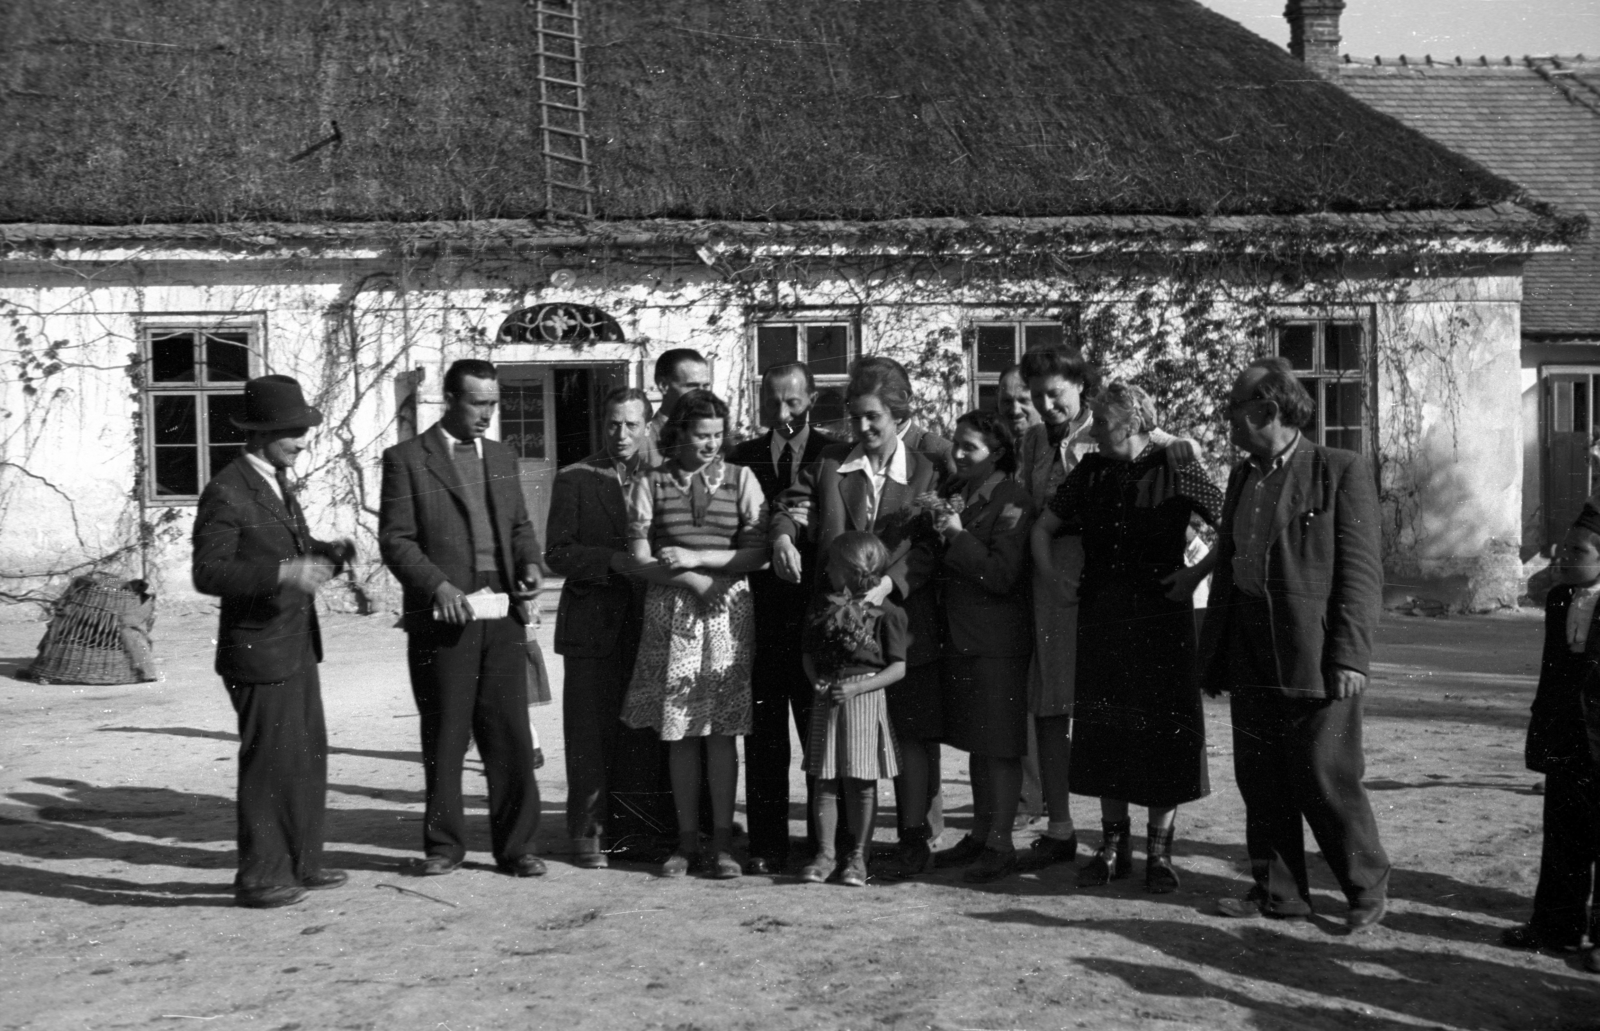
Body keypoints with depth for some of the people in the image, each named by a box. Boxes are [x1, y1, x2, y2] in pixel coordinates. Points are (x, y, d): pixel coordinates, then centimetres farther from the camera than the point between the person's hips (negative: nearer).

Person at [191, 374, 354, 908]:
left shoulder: (276, 483, 13)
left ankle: (301, 863, 26)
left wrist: (327, 553, 5)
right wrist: (284, 572, -32)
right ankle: (258, 877, 7)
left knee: (309, 757, 15)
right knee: (270, 763, -4)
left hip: (296, 647, 9)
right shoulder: (226, 492, -16)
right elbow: (208, 573, -22)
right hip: (258, 652, -9)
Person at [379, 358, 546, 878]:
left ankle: (516, 845, 11)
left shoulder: (502, 458, 17)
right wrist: (439, 586, -17)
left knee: (511, 736, 3)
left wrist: (530, 563, 1)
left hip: (502, 615, 4)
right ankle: (444, 844, 16)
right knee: (444, 739, 5)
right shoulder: (407, 459, -1)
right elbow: (395, 539, -5)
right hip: (442, 618, -4)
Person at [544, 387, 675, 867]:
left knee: (643, 735, 2)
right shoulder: (575, 480, 4)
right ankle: (588, 834, 6)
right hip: (594, 625, -2)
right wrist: (618, 562, -14)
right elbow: (558, 553, -3)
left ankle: (637, 830, 11)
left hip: (648, 625, 2)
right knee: (591, 735, -1)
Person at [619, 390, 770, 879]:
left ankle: (722, 842, 6)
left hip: (729, 611, 0)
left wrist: (696, 557, -10)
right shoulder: (650, 484, 5)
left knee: (722, 731, 0)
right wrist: (694, 582, -14)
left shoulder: (740, 479, 6)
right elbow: (641, 561, -1)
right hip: (672, 613, 0)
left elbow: (758, 552, 0)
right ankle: (687, 841, 12)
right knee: (679, 733, 3)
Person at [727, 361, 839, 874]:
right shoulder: (742, 457, 11)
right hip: (760, 614, 2)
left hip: (818, 613, -1)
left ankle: (826, 844, 12)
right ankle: (767, 846, 10)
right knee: (762, 737, 4)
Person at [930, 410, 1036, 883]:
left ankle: (1000, 843, 4)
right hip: (960, 636, 8)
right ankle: (980, 834, 24)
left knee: (999, 745, -2)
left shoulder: (1013, 500, -12)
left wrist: (958, 535, -16)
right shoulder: (956, 491, 12)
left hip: (997, 640, -8)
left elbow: (1002, 575, -19)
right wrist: (939, 531, 2)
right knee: (976, 740, 15)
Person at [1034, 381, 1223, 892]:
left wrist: (1195, 575, -9)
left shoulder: (1176, 469, -7)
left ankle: (1159, 850, 11)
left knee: (1163, 730, 0)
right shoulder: (1090, 473, 5)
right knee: (1103, 730, 7)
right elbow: (1043, 528, 16)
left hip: (1161, 619, -4)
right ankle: (1113, 845, 18)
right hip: (1100, 618, 4)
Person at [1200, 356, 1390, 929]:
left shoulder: (1342, 471, -4)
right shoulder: (1243, 476, 16)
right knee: (1260, 781, 9)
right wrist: (1212, 652, 14)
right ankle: (1277, 892, 20)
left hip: (1313, 656, -7)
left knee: (1324, 776, -3)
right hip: (1250, 655, 7)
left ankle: (1367, 887, 15)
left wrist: (1350, 655, -16)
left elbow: (1362, 571, -8)